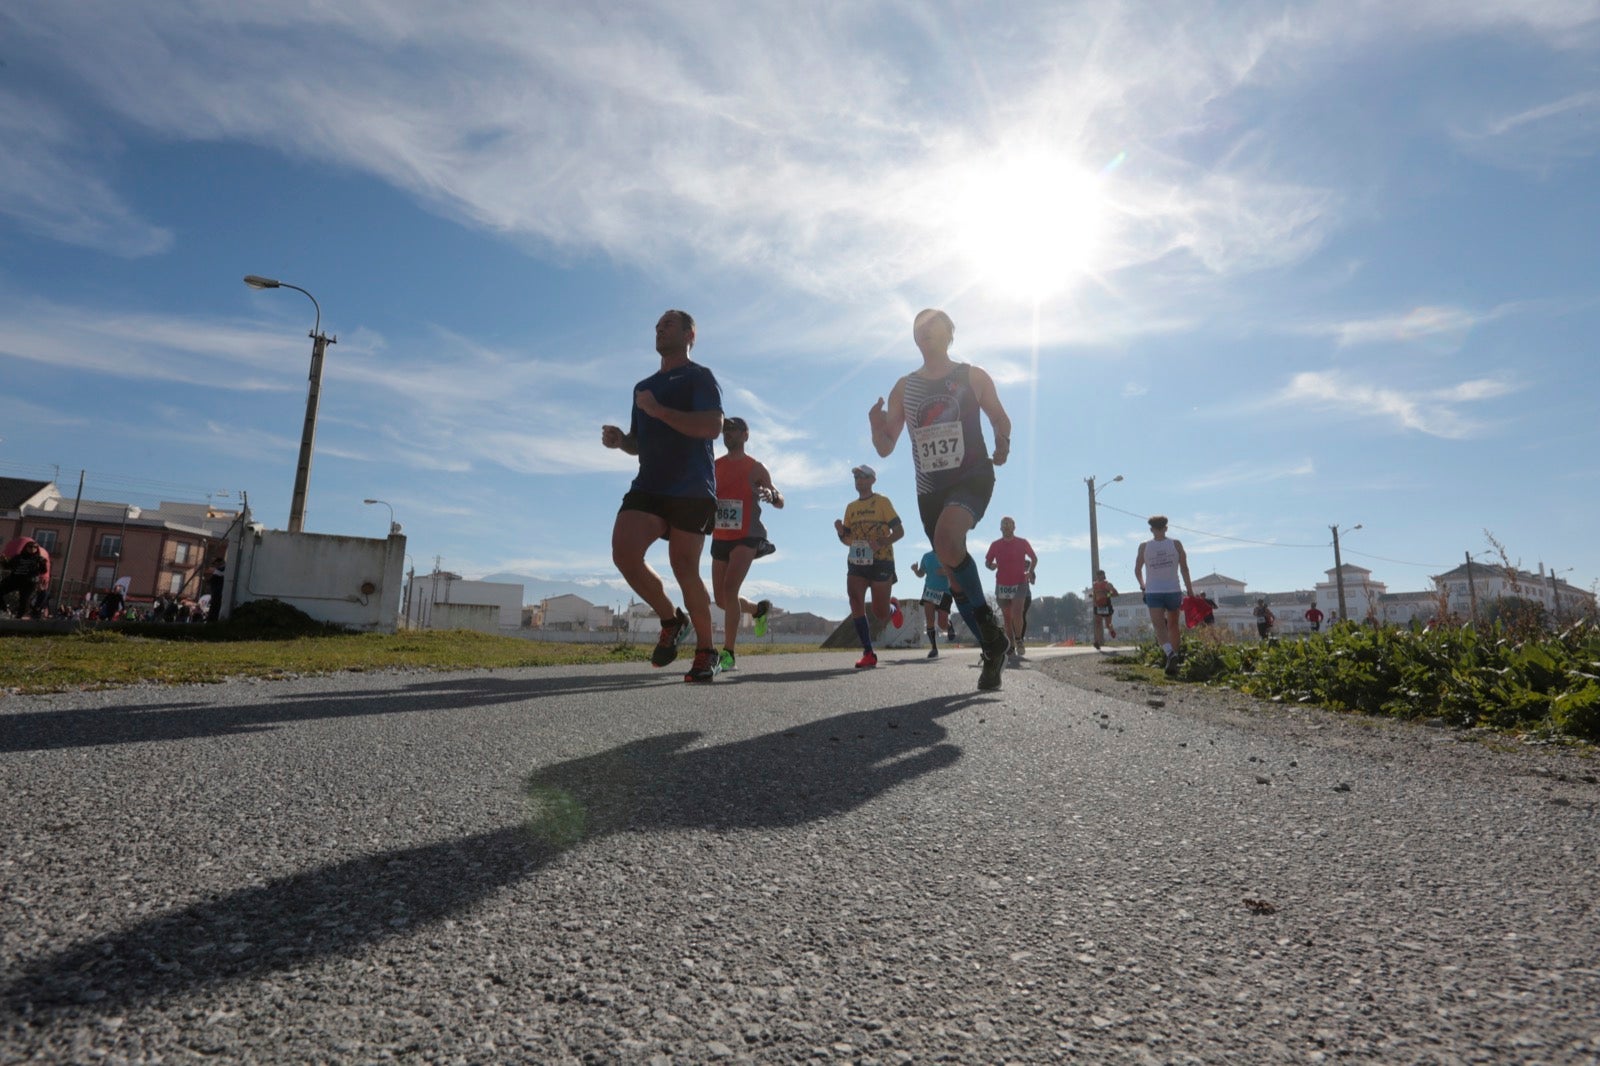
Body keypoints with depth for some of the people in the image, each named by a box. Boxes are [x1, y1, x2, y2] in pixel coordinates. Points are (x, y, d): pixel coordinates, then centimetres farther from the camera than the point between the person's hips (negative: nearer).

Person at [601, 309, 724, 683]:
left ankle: (706, 651, 9)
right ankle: (671, 620, 7)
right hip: (648, 486, 6)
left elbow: (712, 427, -15)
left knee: (685, 570, -8)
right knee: (623, 553, -15)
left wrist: (658, 410, -17)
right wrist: (620, 440, 6)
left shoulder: (699, 377, 2)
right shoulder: (644, 387, 24)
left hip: (691, 490, -6)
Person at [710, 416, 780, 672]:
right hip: (719, 538, 5)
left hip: (746, 538, -5)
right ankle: (759, 608, 41)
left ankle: (728, 654, -19)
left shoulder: (755, 469, -1)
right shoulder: (713, 467, 10)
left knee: (730, 587, -23)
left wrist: (772, 494, -26)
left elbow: (780, 503, -2)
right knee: (721, 598, 9)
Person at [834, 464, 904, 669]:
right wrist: (841, 531, -5)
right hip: (856, 563, 5)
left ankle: (893, 608, 36)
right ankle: (868, 654, -7)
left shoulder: (882, 502, -3)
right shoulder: (851, 507, 13)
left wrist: (882, 543, -25)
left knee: (880, 614, -2)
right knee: (856, 604, -13)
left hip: (880, 562, -4)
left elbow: (899, 531, -7)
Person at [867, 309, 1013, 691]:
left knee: (947, 538, -33)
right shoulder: (904, 388, 10)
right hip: (930, 487, 5)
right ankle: (992, 649, 19)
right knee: (953, 572, 5)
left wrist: (1003, 443, -11)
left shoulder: (973, 377, 3)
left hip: (972, 476, -4)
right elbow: (886, 448, 9)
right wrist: (877, 427, -14)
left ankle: (987, 619, -15)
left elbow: (1000, 418, 12)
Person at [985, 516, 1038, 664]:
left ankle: (1018, 640, 0)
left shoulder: (1022, 543, 0)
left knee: (1016, 612, -21)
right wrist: (992, 565, -15)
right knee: (1007, 618, 5)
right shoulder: (995, 545, 2)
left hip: (1020, 584, -2)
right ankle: (1010, 649, 11)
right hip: (1002, 585, 2)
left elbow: (1034, 558, 11)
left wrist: (1030, 571, -6)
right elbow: (987, 562, 8)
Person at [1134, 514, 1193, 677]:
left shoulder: (1144, 547, -1)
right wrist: (1190, 592, 2)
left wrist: (1142, 586, 24)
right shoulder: (1176, 544, -1)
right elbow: (1184, 569, -3)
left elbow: (1137, 571, 6)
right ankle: (1176, 654, 25)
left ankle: (1170, 653, -32)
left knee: (1159, 627, -8)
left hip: (1153, 592, -1)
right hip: (1173, 591, 1)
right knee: (1174, 626, 17)